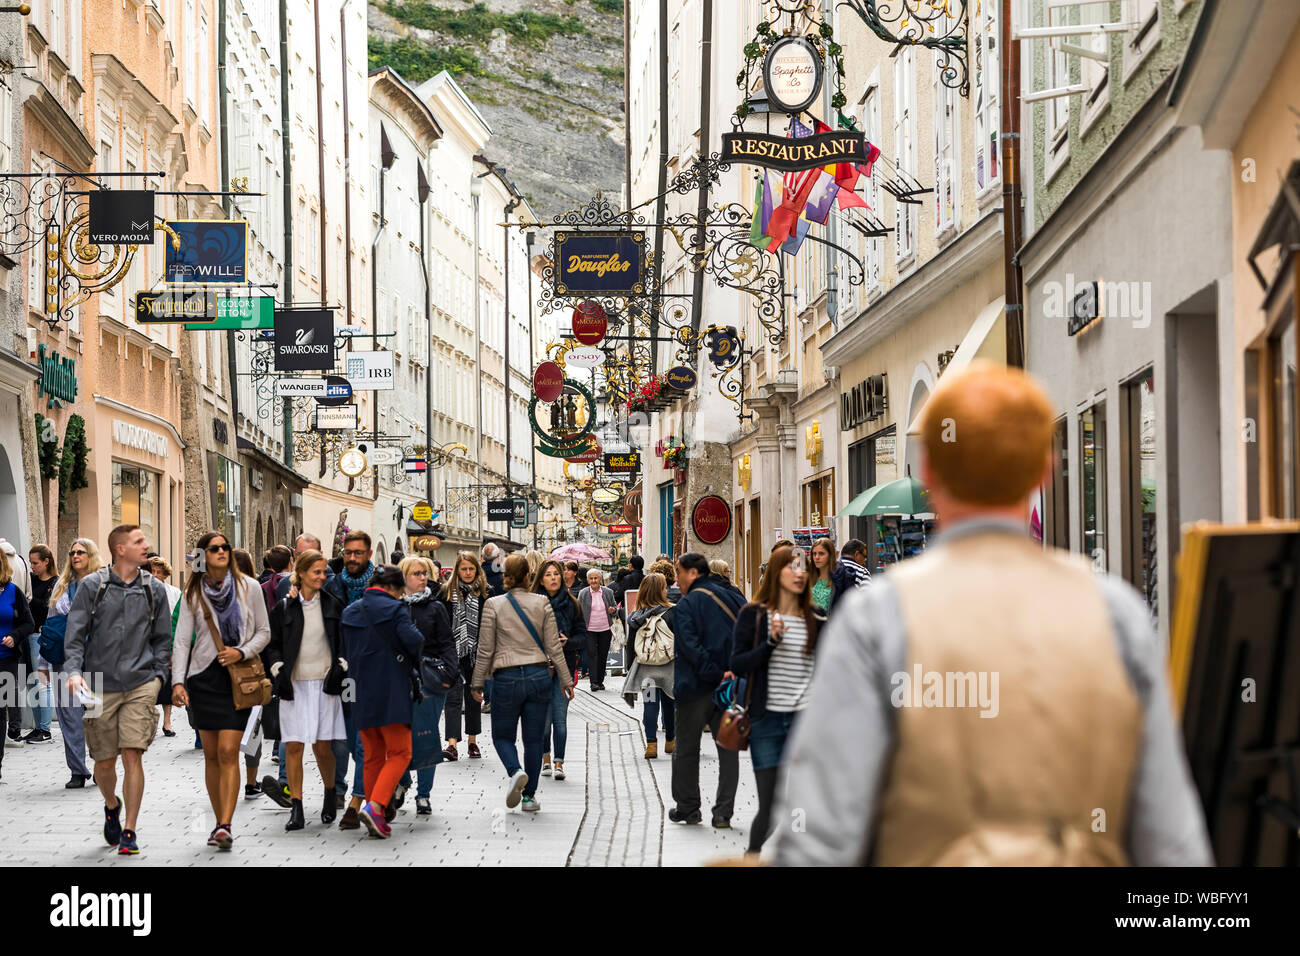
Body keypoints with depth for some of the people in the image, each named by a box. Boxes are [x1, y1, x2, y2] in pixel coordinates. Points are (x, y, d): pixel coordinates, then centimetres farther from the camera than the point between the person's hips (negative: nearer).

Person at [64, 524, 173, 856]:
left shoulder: (153, 589, 8)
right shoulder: (92, 586, 1)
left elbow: (162, 638, 16)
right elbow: (75, 634, 1)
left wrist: (158, 675, 6)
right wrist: (74, 671, -13)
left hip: (141, 685, 1)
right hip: (101, 686, 0)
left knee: (133, 756, -10)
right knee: (104, 762, 5)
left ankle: (129, 830, -1)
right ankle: (112, 806, 37)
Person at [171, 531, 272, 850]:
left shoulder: (249, 587, 2)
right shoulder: (193, 594, 4)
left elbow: (264, 632, 7)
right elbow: (182, 641, 1)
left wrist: (241, 652, -11)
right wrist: (177, 681, -9)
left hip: (238, 678, -2)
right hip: (203, 677, 2)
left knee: (228, 752, -12)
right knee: (211, 754, 5)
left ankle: (225, 826, -17)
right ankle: (220, 823, 13)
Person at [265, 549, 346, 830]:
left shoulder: (333, 605, 5)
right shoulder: (284, 608, 4)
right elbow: (273, 645, 10)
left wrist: (340, 667, -1)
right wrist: (278, 671, -4)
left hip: (324, 682, 0)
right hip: (294, 685, 0)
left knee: (322, 747, 0)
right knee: (293, 746, -5)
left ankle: (330, 794, 25)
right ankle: (296, 809, -2)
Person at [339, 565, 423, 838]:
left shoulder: (350, 612, 11)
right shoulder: (394, 609, -8)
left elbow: (345, 651, 14)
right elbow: (413, 640, -20)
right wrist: (412, 656, 1)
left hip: (361, 693, 6)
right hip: (391, 691, -6)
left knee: (373, 756, 14)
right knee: (399, 753, -1)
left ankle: (376, 816, 12)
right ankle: (375, 806, -19)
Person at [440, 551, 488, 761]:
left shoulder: (485, 593, 3)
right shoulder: (448, 592, 1)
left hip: (476, 654, 2)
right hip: (454, 652, -2)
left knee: (473, 697, 13)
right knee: (453, 696, -9)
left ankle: (472, 742, 24)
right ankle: (452, 744, -17)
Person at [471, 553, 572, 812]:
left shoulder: (494, 605, -4)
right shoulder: (542, 604, 0)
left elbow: (485, 650, -2)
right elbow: (554, 647, 1)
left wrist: (477, 683, 8)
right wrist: (565, 680, 9)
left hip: (506, 679, -2)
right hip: (539, 675, 2)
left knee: (502, 735, 12)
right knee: (533, 739, 10)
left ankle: (516, 771, -16)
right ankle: (529, 795, 10)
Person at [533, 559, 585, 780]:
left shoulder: (571, 604, 4)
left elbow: (582, 635, 5)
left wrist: (567, 642, -14)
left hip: (563, 665, 0)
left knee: (560, 716, -7)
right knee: (544, 716, 4)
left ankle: (559, 763, -3)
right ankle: (546, 758, 22)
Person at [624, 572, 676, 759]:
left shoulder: (635, 616, -1)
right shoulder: (672, 612, -9)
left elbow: (631, 645, 3)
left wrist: (630, 668, 12)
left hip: (645, 668, 1)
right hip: (668, 667, -1)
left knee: (650, 705, 2)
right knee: (669, 704, 14)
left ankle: (651, 743, -7)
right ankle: (670, 741, 27)